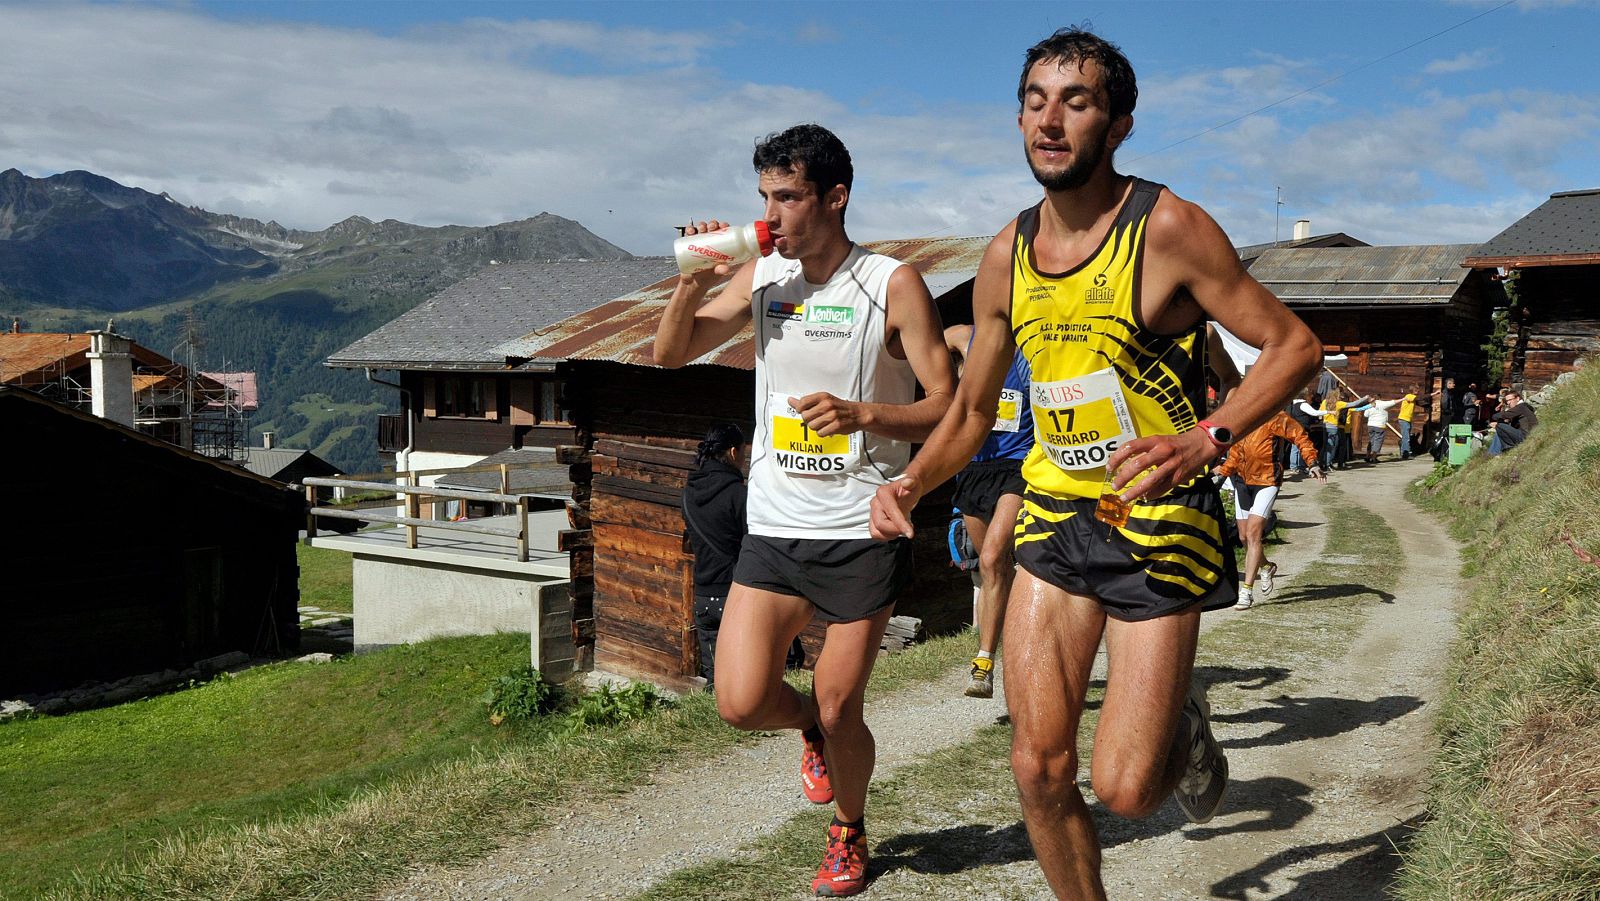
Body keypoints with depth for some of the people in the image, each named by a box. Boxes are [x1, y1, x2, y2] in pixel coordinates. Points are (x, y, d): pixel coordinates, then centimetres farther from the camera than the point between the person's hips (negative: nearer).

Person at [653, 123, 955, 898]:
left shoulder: (892, 285, -7)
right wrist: (693, 282, -5)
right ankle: (811, 727, 31)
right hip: (774, 525, 4)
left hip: (862, 530, -3)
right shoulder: (761, 277, 6)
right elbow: (670, 354, 12)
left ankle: (848, 834, 35)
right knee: (741, 702, -5)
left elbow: (946, 407, -8)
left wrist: (861, 414, -25)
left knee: (838, 711, 5)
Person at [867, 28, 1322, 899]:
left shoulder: (1167, 227, -13)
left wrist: (1203, 440, -26)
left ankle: (1183, 729, 33)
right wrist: (910, 484, -5)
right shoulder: (1005, 256, 3)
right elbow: (970, 410, 13)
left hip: (1159, 526, -4)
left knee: (1123, 787, -3)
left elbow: (1294, 346, -10)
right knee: (1039, 765, 2)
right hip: (1055, 518, 5)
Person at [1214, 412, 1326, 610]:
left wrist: (1313, 463, -19)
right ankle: (1266, 567, 42)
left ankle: (1247, 591, -12)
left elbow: (1299, 436, -10)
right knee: (1244, 537, 11)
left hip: (1267, 482, -7)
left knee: (1253, 534, -15)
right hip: (1242, 480, 7)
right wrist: (1223, 471, 9)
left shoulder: (1273, 418, -13)